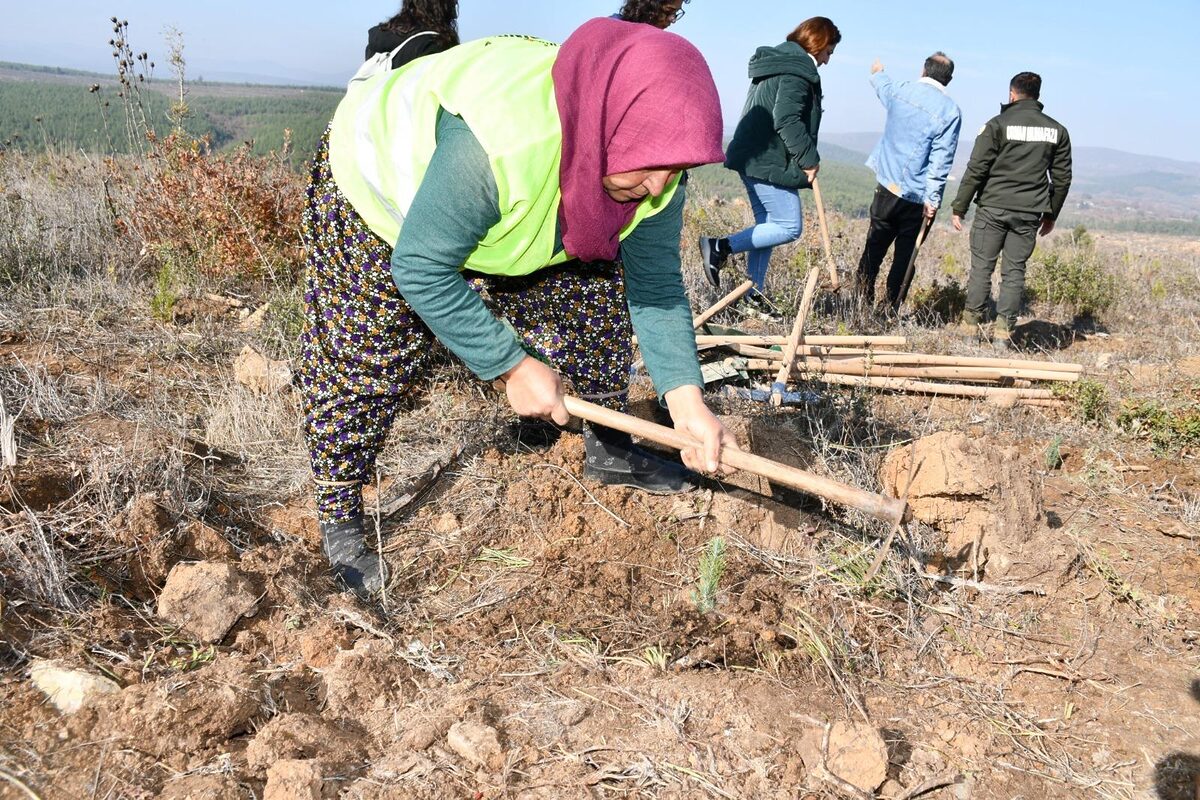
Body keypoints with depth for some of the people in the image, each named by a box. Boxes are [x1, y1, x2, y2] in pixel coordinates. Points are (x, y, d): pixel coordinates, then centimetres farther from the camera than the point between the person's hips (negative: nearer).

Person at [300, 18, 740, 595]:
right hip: (380, 194, -5)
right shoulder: (493, 142, -46)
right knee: (363, 359, -12)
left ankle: (609, 450, 19)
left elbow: (655, 283, -15)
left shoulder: (651, 162, -25)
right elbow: (420, 269, -35)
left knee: (597, 291, 0)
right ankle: (338, 520, 9)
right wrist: (511, 365, -29)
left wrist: (686, 399, -24)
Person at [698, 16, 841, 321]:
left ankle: (754, 293, 18)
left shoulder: (778, 62, 19)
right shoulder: (797, 71, -13)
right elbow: (787, 120, -24)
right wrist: (810, 158, -15)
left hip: (753, 158, 11)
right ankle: (719, 247, -8)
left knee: (769, 226, 14)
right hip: (770, 162, -11)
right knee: (789, 227, -7)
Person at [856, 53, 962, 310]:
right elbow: (941, 161, -13)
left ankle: (863, 303, 10)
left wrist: (877, 73, 54)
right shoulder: (950, 111, -8)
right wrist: (933, 199, -12)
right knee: (905, 255, 6)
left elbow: (883, 86, 32)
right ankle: (892, 309, 7)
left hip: (887, 188, 3)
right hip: (917, 198, -3)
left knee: (874, 249, 12)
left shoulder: (900, 90, 5)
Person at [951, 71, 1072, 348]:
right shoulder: (1057, 131, 10)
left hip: (993, 208, -3)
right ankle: (1004, 331, 5)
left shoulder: (998, 125, -3)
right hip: (1029, 214, 3)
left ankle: (970, 326, 3)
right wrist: (1051, 215, 22)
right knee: (1014, 271, 7)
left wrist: (959, 208, -2)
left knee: (981, 267, 2)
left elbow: (976, 170, -7)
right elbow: (1062, 178, 13)